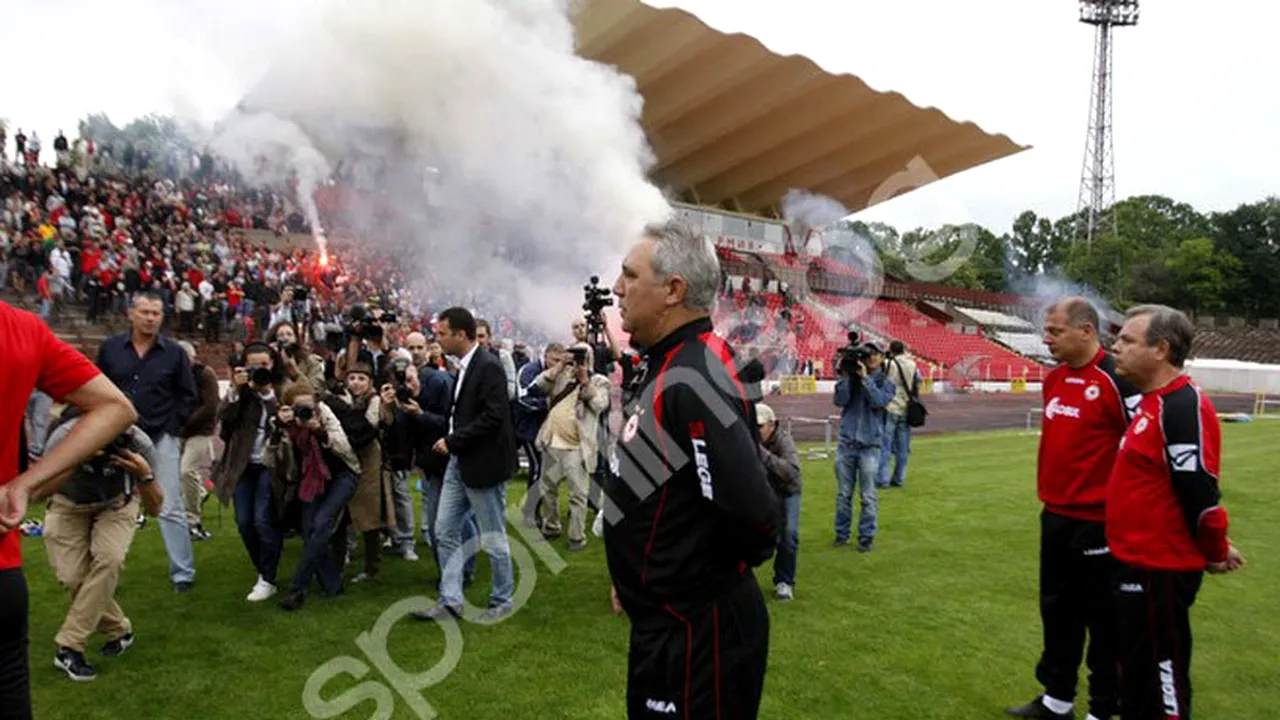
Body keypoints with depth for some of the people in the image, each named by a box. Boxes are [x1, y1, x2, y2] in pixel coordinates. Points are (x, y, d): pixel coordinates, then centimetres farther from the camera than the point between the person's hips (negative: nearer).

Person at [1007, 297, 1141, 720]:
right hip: (1055, 517, 8)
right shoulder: (1054, 378, 8)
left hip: (1097, 522, -8)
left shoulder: (1116, 381, -17)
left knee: (1101, 619, 7)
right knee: (1057, 611, 18)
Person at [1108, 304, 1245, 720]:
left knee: (1161, 675, 4)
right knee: (1136, 670, 21)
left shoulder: (1183, 407, -21)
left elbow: (1198, 490, -22)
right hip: (1140, 563, 10)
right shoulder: (1153, 402, 10)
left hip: (1160, 570, -10)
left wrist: (1215, 553, -8)